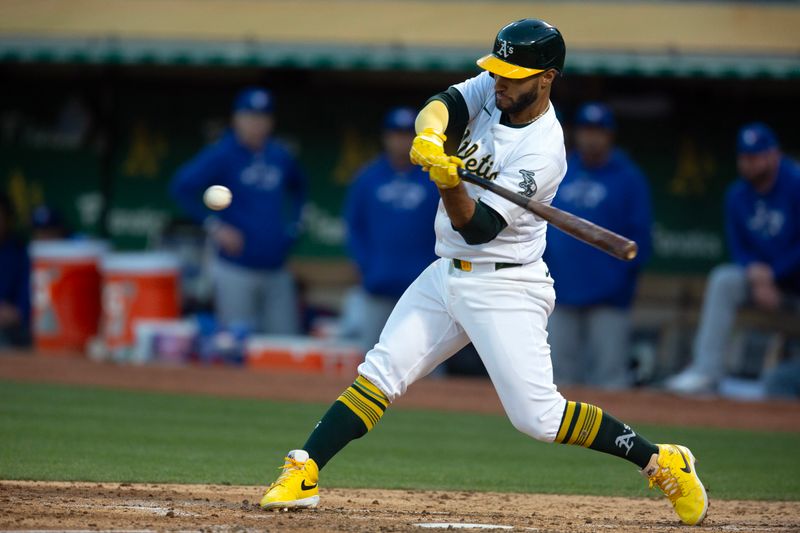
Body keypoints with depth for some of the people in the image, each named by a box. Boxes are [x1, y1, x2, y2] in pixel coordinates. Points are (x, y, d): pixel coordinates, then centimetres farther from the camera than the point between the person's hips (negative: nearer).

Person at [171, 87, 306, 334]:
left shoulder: (281, 156, 11)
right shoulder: (222, 155, -7)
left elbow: (298, 188, 31)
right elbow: (182, 187, -15)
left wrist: (293, 226, 16)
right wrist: (214, 226, -16)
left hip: (277, 270, 5)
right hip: (236, 270, -5)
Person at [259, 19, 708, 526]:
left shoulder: (543, 152, -21)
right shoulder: (492, 90, 1)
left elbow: (478, 228, -24)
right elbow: (442, 104, -15)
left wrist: (451, 182, -42)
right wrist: (429, 135, -37)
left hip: (505, 289, -7)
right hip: (447, 274, 7)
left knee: (538, 415, -12)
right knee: (379, 375, -2)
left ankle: (664, 463, 0)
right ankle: (304, 474, -2)